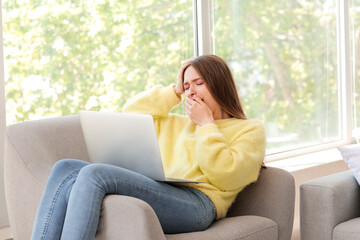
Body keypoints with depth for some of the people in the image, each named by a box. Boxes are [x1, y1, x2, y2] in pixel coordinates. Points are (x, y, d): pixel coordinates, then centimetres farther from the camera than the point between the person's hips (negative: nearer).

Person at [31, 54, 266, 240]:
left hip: (196, 202, -7)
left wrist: (207, 124, 5)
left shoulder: (251, 129, 15)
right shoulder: (179, 124, 35)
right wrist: (174, 91, 26)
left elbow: (225, 176, -3)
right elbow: (131, 114, 31)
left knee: (94, 173, -28)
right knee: (65, 169, -15)